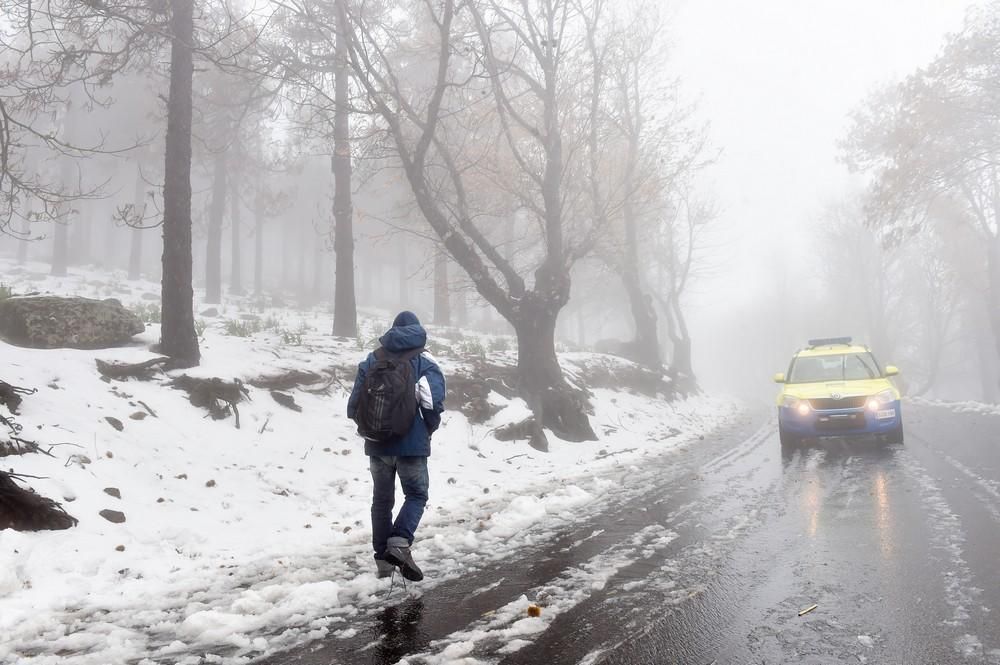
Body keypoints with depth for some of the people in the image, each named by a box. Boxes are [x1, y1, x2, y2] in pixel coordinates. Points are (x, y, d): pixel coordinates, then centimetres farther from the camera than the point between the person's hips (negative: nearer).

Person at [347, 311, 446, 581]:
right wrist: (428, 431, 5)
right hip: (411, 444, -3)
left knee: (382, 499, 15)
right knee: (416, 495, 10)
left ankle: (383, 559, 16)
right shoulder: (425, 362, -4)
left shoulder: (371, 361, 6)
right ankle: (400, 542, -12)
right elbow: (434, 404, -14)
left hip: (377, 444, 3)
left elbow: (354, 404, 3)